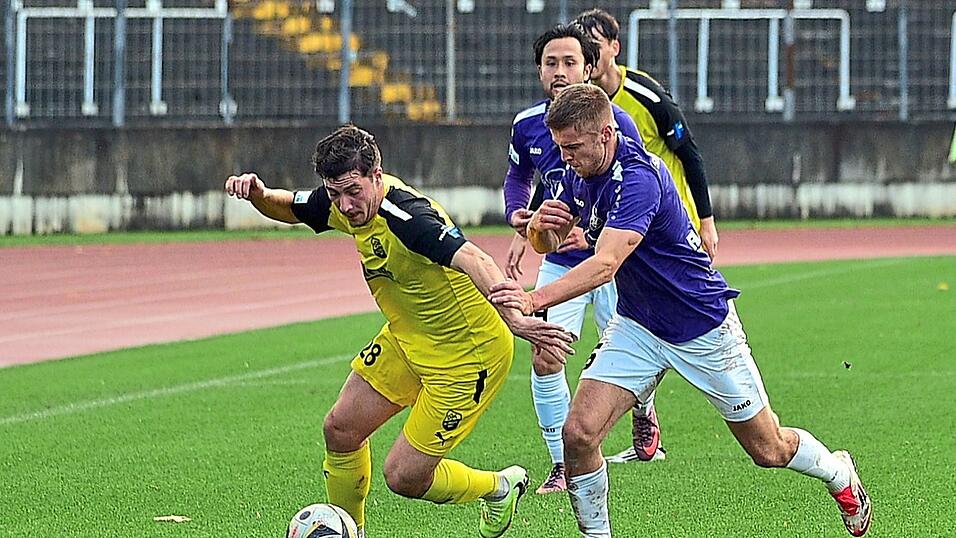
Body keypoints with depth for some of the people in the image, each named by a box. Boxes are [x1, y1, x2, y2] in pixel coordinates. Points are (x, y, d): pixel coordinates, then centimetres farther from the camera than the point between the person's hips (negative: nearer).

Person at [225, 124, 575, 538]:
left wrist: (514, 318, -66)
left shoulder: (406, 217, -34)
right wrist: (258, 193, -11)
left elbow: (474, 261, -49)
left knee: (403, 477, -4)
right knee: (341, 429, 6)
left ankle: (501, 488, 23)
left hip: (468, 356, -8)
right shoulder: (344, 203, -7)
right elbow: (288, 208, 13)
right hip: (406, 339, 8)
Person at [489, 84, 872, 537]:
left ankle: (839, 474, 40)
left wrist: (536, 300, -55)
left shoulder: (637, 177, -31)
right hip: (636, 326, 6)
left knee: (768, 449, 10)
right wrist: (540, 225, -19)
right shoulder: (578, 175, -5)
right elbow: (546, 244, 7)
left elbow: (605, 265, -42)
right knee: (578, 433, -15)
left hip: (703, 326, -6)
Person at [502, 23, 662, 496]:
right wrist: (519, 217, -4)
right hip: (560, 261, 3)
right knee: (544, 360, -12)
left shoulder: (614, 122, -18)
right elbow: (517, 176, 17)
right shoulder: (527, 125, -4)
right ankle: (562, 465, -2)